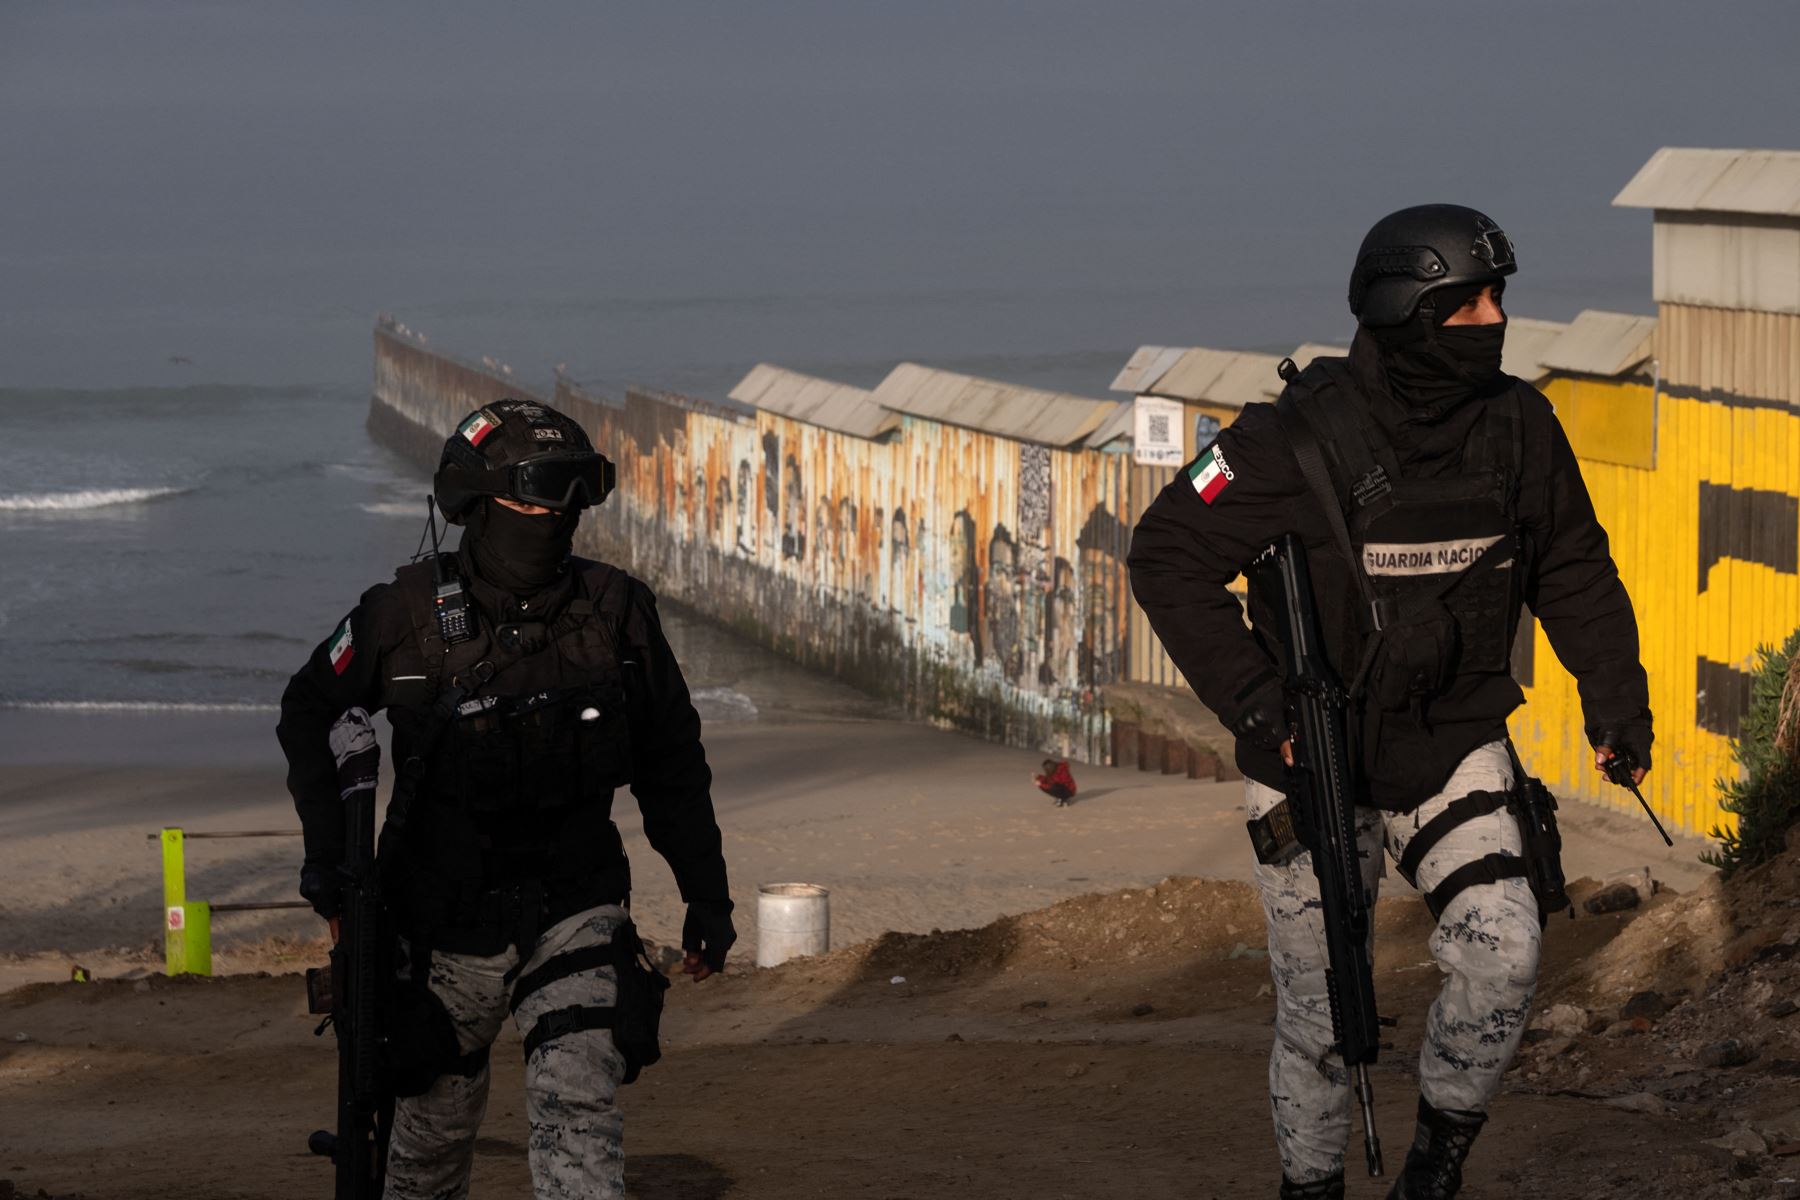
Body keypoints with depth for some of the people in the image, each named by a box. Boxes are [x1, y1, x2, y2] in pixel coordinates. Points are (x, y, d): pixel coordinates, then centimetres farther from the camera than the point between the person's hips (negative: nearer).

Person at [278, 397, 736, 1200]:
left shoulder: (617, 614, -5)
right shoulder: (410, 615, -10)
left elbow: (671, 764, 8)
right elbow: (307, 711, 7)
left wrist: (705, 894, 7)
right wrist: (325, 848, 1)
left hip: (572, 910, 0)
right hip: (447, 919, 0)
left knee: (578, 1107, -17)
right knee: (434, 1127, 12)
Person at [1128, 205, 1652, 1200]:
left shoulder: (1516, 427, -6)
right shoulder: (1301, 439, -19)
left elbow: (1570, 567, 10)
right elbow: (1168, 557, -13)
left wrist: (1615, 692, -2)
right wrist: (1254, 701, -21)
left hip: (1455, 748, 3)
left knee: (1502, 949, -16)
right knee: (1323, 1012, 4)